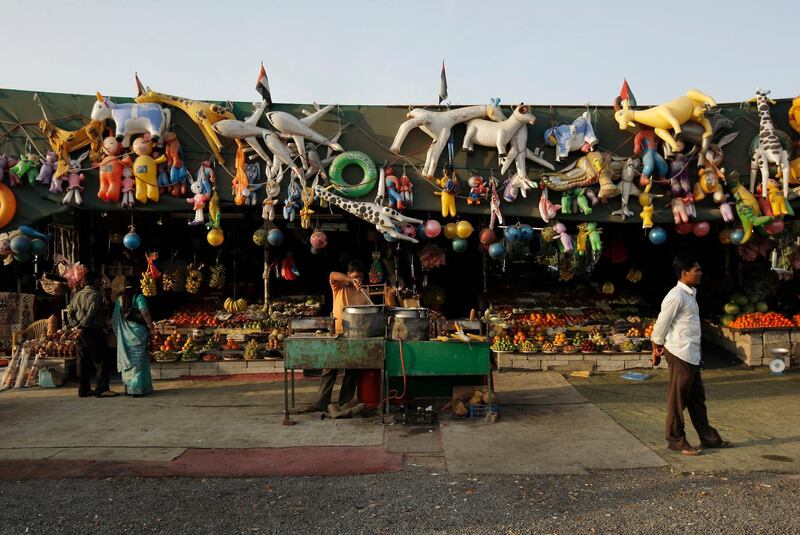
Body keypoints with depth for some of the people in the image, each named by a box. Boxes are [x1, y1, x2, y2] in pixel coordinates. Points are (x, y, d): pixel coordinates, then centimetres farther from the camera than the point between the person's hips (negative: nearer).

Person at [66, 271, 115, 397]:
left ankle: (84, 389, 14)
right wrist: (81, 327, -13)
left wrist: (75, 326, 2)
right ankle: (101, 389, -4)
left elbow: (70, 313, 10)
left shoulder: (78, 295, 15)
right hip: (93, 331, -8)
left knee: (83, 362, 10)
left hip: (80, 332, 8)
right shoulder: (96, 295, -10)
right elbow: (90, 314, -19)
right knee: (100, 361, -2)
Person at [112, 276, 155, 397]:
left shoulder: (120, 299, 6)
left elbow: (114, 318, 8)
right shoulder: (138, 297, -9)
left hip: (124, 335, 5)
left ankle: (128, 388, 18)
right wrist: (151, 326, -6)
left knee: (127, 360, 12)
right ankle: (137, 388, 1)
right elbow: (145, 313, -17)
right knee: (138, 360, 2)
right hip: (138, 332, -5)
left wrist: (119, 332, 17)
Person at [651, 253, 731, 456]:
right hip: (680, 354, -9)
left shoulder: (690, 293, 12)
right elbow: (662, 324, -13)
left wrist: (659, 348, 14)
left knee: (697, 397, 17)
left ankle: (707, 436, 28)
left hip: (691, 355, 9)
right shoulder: (676, 296, -18)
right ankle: (676, 440, 11)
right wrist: (657, 349, -3)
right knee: (678, 399, 1)